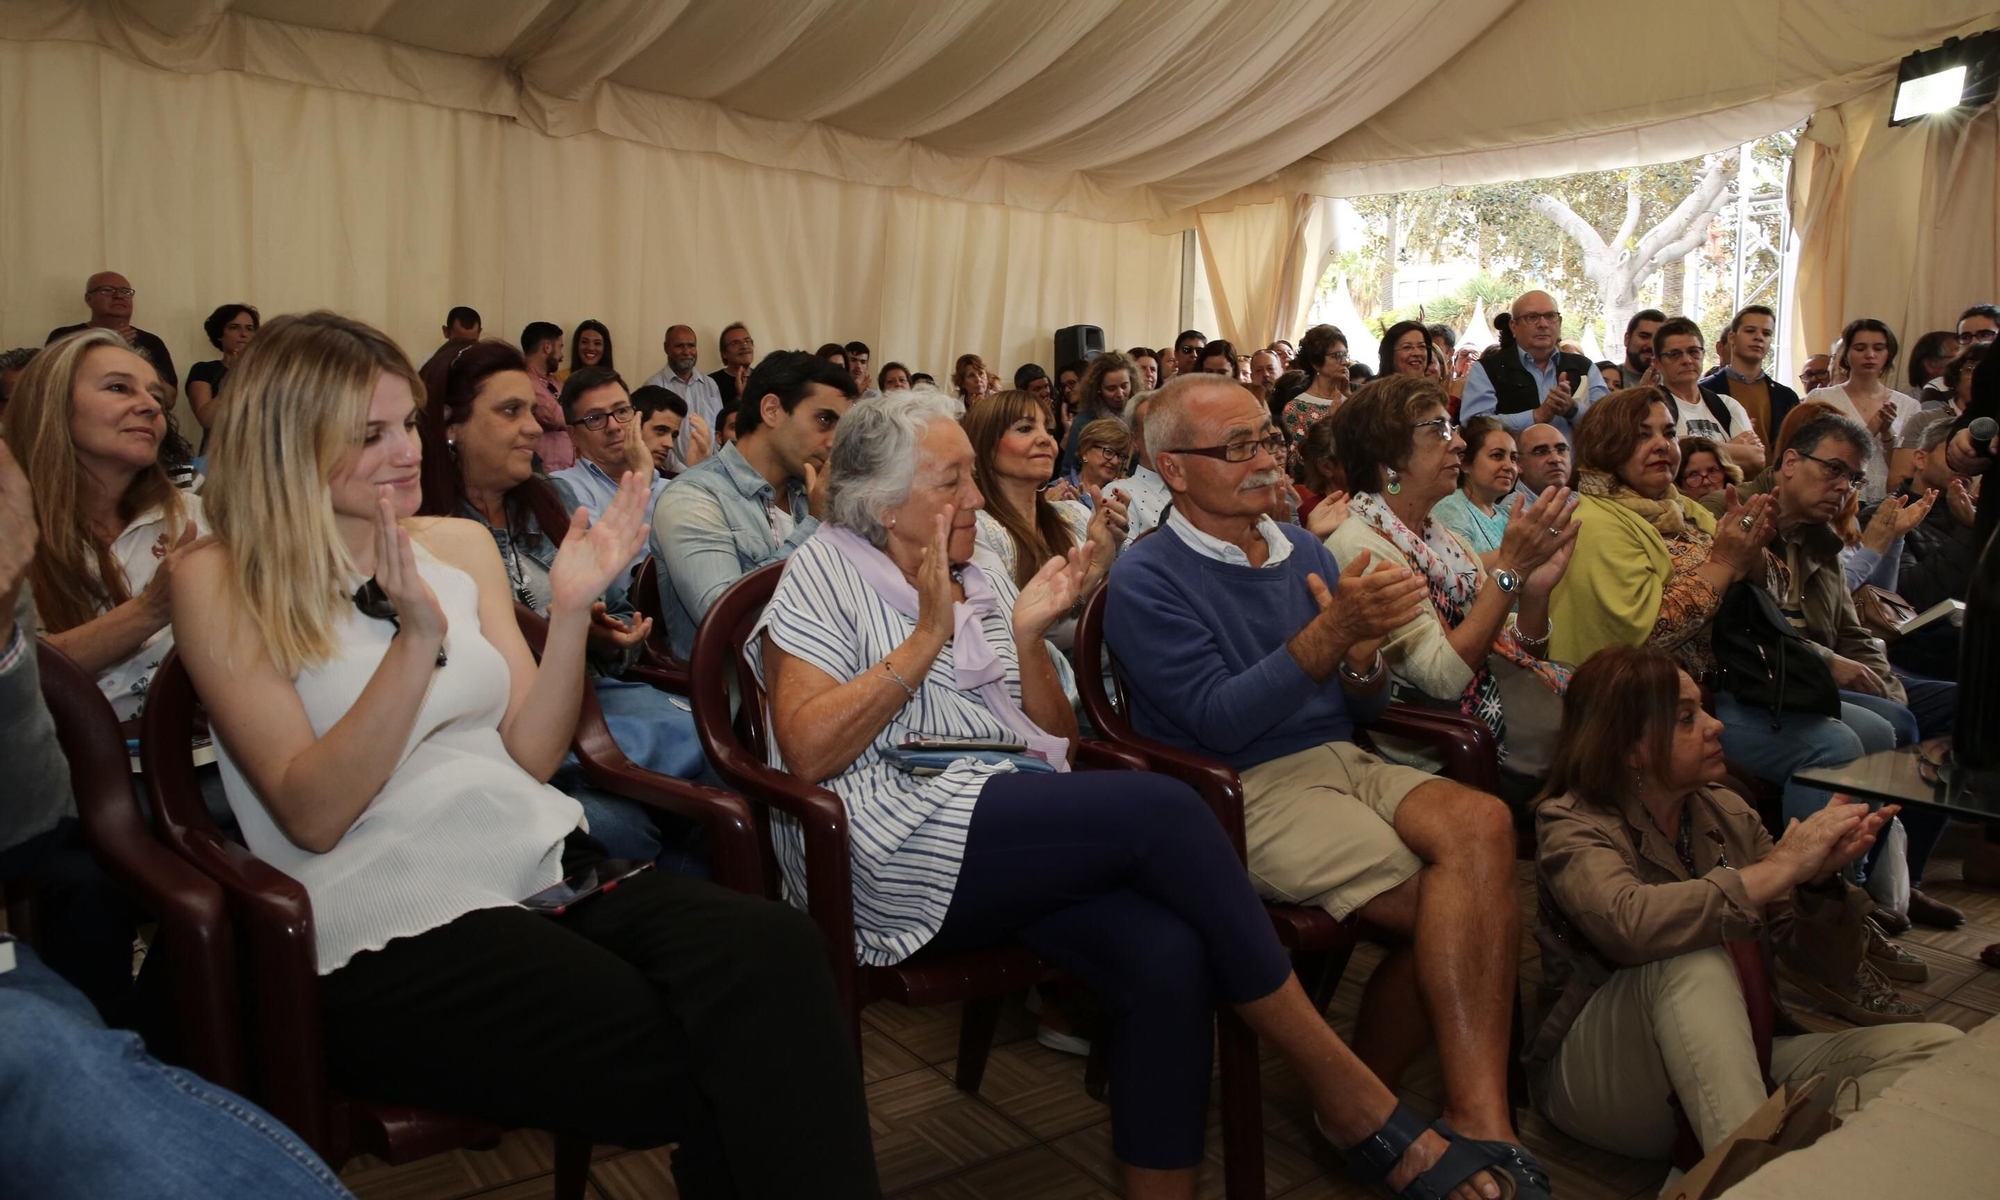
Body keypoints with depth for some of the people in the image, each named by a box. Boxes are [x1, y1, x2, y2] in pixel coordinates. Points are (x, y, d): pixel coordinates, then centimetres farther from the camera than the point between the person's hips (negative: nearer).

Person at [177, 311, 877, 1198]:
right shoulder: (223, 585, 2)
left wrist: (571, 610, -3)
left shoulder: (462, 544, 14)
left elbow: (531, 755, 12)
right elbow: (312, 815, -8)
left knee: (774, 952, -28)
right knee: (688, 1067, -29)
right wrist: (418, 640, -19)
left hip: (546, 863, 5)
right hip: (388, 930, -4)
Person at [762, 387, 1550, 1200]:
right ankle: (1346, 1094, -15)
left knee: (1169, 958, -26)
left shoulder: (982, 577, 18)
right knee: (1160, 809, -26)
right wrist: (928, 636, -11)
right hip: (900, 850, -6)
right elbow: (808, 751, -13)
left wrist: (1028, 637, 0)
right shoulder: (826, 572, 3)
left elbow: (1059, 742, 16)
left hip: (1017, 824, 6)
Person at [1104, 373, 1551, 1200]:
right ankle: (1479, 1122, -5)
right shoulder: (1145, 582, -4)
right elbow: (1221, 721, -14)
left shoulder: (1304, 550, 14)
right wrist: (1330, 631, -23)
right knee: (1478, 907, -22)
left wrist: (1363, 657, -8)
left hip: (1344, 762, 6)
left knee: (1483, 824, -24)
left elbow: (1363, 708, 16)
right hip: (1248, 792, -6)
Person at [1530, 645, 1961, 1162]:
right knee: (1693, 958, -33)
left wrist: (1821, 877, -15)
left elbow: (1826, 963, 7)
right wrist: (1782, 867, -25)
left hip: (1728, 1062, 6)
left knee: (1937, 1047, -8)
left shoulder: (1727, 813, 5)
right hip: (1598, 1075, -6)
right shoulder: (1569, 823, -11)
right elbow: (1628, 924, -34)